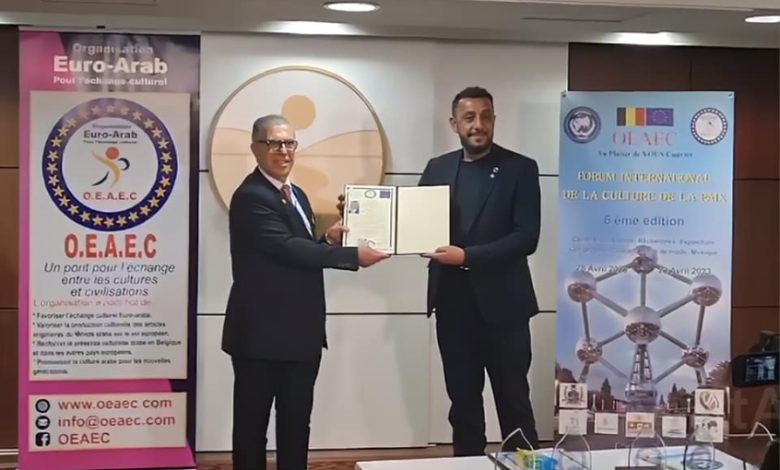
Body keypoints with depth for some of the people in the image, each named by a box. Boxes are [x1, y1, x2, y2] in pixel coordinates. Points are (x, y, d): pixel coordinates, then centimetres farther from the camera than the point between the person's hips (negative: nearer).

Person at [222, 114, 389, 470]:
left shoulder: (296, 194, 15)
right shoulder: (250, 197, -14)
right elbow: (287, 248, -24)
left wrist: (329, 241, -4)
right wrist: (353, 256, -23)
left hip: (301, 332, 8)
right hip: (263, 333, -8)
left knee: (296, 423, 13)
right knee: (252, 422, 2)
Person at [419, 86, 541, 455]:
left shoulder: (520, 169, -3)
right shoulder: (437, 168, 10)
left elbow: (527, 237, -12)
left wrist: (468, 256, -19)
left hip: (501, 302, -4)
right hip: (452, 301, 4)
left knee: (513, 399, 6)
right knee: (462, 399, 12)